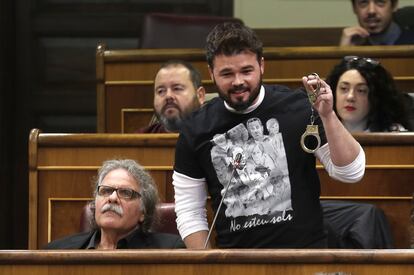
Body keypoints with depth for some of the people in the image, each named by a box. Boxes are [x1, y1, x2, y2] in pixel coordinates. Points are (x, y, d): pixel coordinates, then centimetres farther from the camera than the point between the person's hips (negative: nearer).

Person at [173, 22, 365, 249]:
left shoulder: (298, 108, -1)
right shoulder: (196, 130, 4)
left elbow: (351, 172, -5)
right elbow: (189, 213, 9)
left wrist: (327, 116, -17)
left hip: (304, 250, -3)